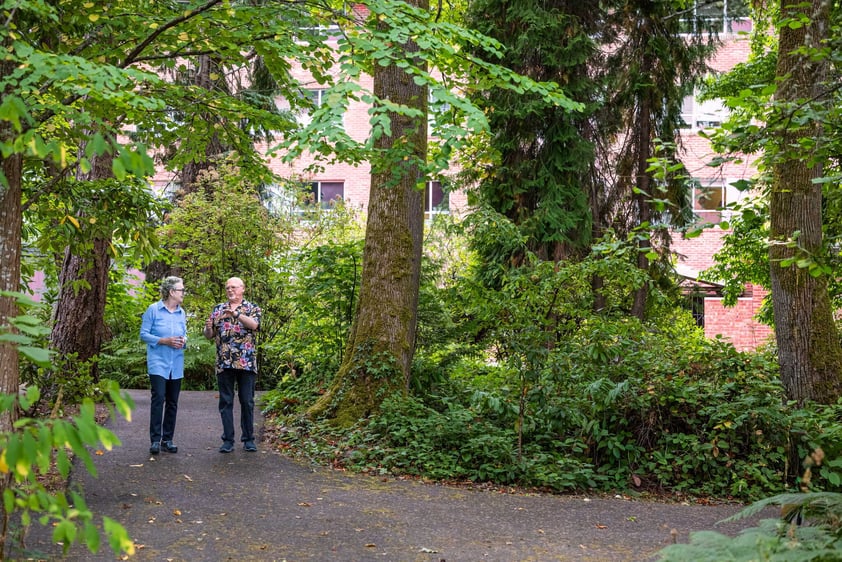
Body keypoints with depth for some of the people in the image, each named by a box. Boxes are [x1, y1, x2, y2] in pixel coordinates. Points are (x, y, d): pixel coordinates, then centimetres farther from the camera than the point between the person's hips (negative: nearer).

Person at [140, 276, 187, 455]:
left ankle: (167, 439, 14)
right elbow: (144, 334, -5)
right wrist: (165, 341, -17)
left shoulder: (181, 313, 11)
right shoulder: (153, 310, -4)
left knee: (172, 402, 7)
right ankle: (155, 440, -8)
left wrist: (183, 341, -6)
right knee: (158, 399, -13)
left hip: (176, 365, 5)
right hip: (158, 363, -5)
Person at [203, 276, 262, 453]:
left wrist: (236, 314, -28)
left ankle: (248, 439, 11)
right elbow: (209, 335, 12)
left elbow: (254, 324, -15)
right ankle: (228, 440, 8)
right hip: (224, 363, 2)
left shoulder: (252, 308, 6)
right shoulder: (218, 309, 14)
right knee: (225, 402, 3)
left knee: (247, 402, 3)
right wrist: (208, 328, -11)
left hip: (246, 362, -2)